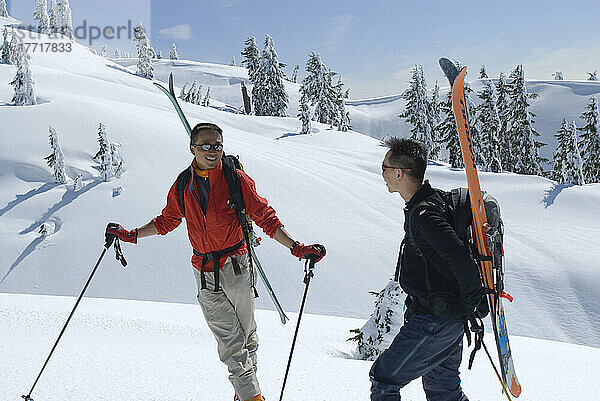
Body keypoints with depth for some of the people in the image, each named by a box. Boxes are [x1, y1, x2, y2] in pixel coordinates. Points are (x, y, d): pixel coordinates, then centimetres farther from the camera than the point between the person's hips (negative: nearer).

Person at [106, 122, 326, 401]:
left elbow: (265, 217, -4)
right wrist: (131, 235, 14)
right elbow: (167, 221, 20)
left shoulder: (236, 179, -6)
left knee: (246, 335, 11)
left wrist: (296, 248, -13)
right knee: (229, 340, 0)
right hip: (204, 273, 2)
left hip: (236, 266, -2)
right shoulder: (183, 185, 4)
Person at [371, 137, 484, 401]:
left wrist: (470, 303, -16)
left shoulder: (423, 214, -23)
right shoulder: (432, 201, 8)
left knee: (384, 379, 0)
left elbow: (460, 259, -30)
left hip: (434, 319, -10)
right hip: (449, 319, 10)